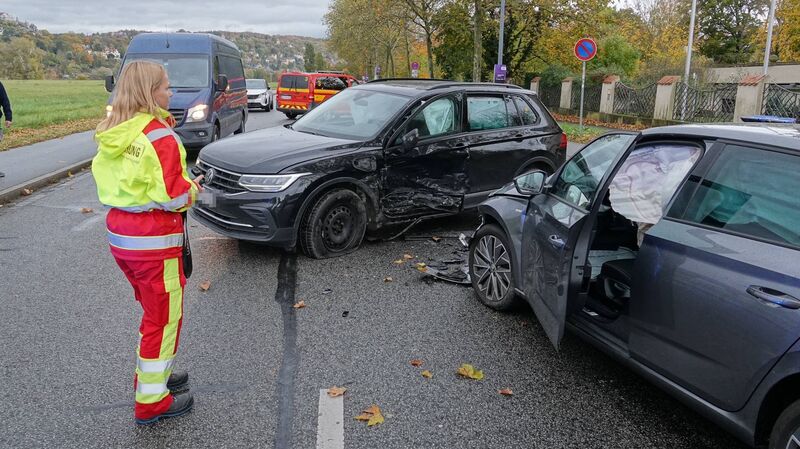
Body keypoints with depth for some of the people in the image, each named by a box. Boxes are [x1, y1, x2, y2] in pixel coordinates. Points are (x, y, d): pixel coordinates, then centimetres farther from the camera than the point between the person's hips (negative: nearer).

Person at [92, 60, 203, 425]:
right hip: (153, 239, -8)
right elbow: (173, 197, -20)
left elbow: (109, 181, 13)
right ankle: (151, 401, 14)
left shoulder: (111, 134, 7)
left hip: (119, 234, 8)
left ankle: (150, 375, 38)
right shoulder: (159, 136, -18)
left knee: (153, 309, 25)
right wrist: (192, 187, 1)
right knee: (164, 317, 5)